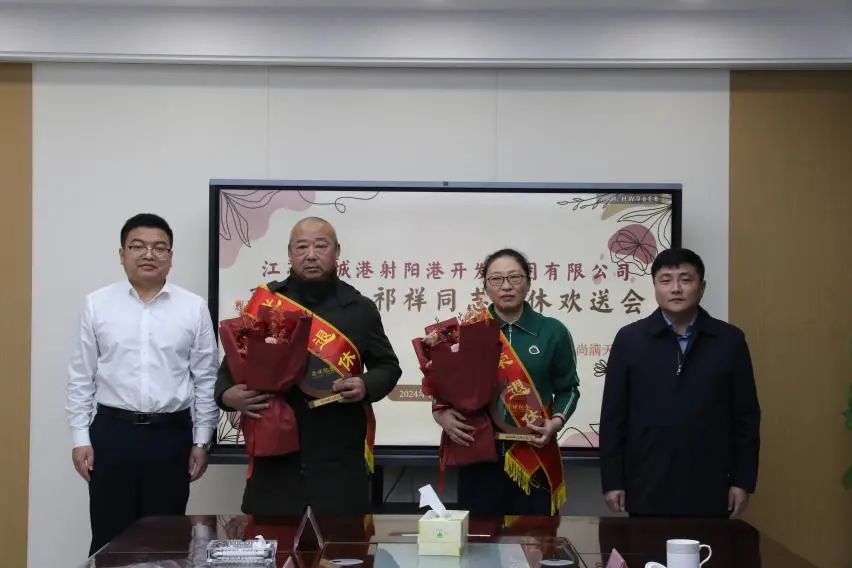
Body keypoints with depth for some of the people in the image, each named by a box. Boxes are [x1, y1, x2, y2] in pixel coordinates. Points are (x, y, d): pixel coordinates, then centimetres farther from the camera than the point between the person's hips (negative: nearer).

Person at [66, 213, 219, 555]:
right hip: (112, 433, 0)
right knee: (109, 539, 6)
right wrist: (80, 438, 1)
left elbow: (206, 379, 4)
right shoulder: (97, 304, 2)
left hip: (171, 435, 0)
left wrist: (202, 441, 2)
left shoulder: (194, 308, 1)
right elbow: (81, 378, 5)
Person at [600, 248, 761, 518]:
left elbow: (746, 416, 5)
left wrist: (743, 481, 2)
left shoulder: (729, 340, 3)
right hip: (647, 489, 0)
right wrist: (612, 481, -2)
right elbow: (613, 415, 1)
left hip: (708, 488, 1)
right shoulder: (629, 339, 2)